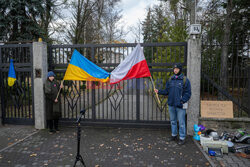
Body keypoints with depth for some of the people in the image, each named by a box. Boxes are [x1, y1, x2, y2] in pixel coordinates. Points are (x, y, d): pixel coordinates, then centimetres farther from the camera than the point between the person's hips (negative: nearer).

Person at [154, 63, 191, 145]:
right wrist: (159, 91, -4)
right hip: (171, 104, 5)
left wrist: (182, 101, -19)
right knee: (173, 121, 17)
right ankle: (174, 135, 33)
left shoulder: (185, 80, -6)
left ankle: (182, 138, 17)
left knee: (181, 122, 2)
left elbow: (188, 93, -7)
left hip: (180, 105, -5)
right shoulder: (170, 79, 8)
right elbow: (166, 91, 12)